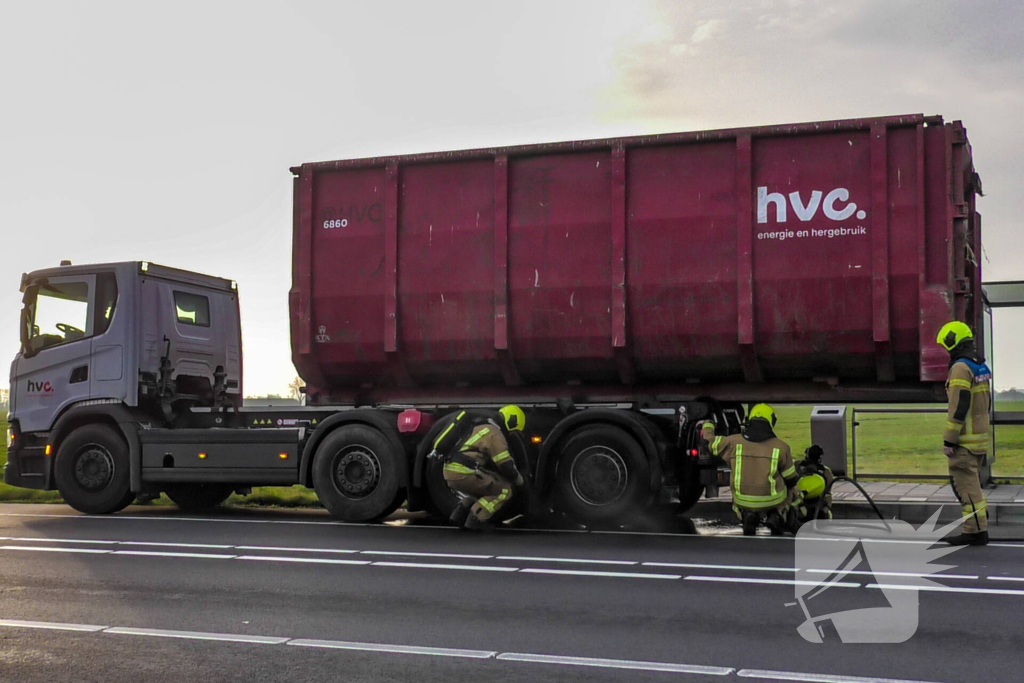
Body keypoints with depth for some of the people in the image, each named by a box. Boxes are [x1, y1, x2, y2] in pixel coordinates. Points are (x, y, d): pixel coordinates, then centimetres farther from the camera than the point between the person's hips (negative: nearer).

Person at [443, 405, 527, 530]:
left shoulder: (483, 427, 24)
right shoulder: (495, 434, -5)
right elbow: (506, 466, -8)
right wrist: (520, 482, 10)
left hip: (451, 470, 9)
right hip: (463, 473, -9)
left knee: (484, 486, 29)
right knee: (506, 489, -2)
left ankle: (460, 515, 17)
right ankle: (475, 519, -6)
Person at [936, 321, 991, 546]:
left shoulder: (961, 367, -17)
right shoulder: (981, 367, 13)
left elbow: (959, 407, -22)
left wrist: (949, 440, -18)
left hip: (964, 439, -9)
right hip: (980, 435, 9)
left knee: (965, 484, -3)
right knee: (969, 480, 19)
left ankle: (975, 530, 0)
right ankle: (981, 516, 21)